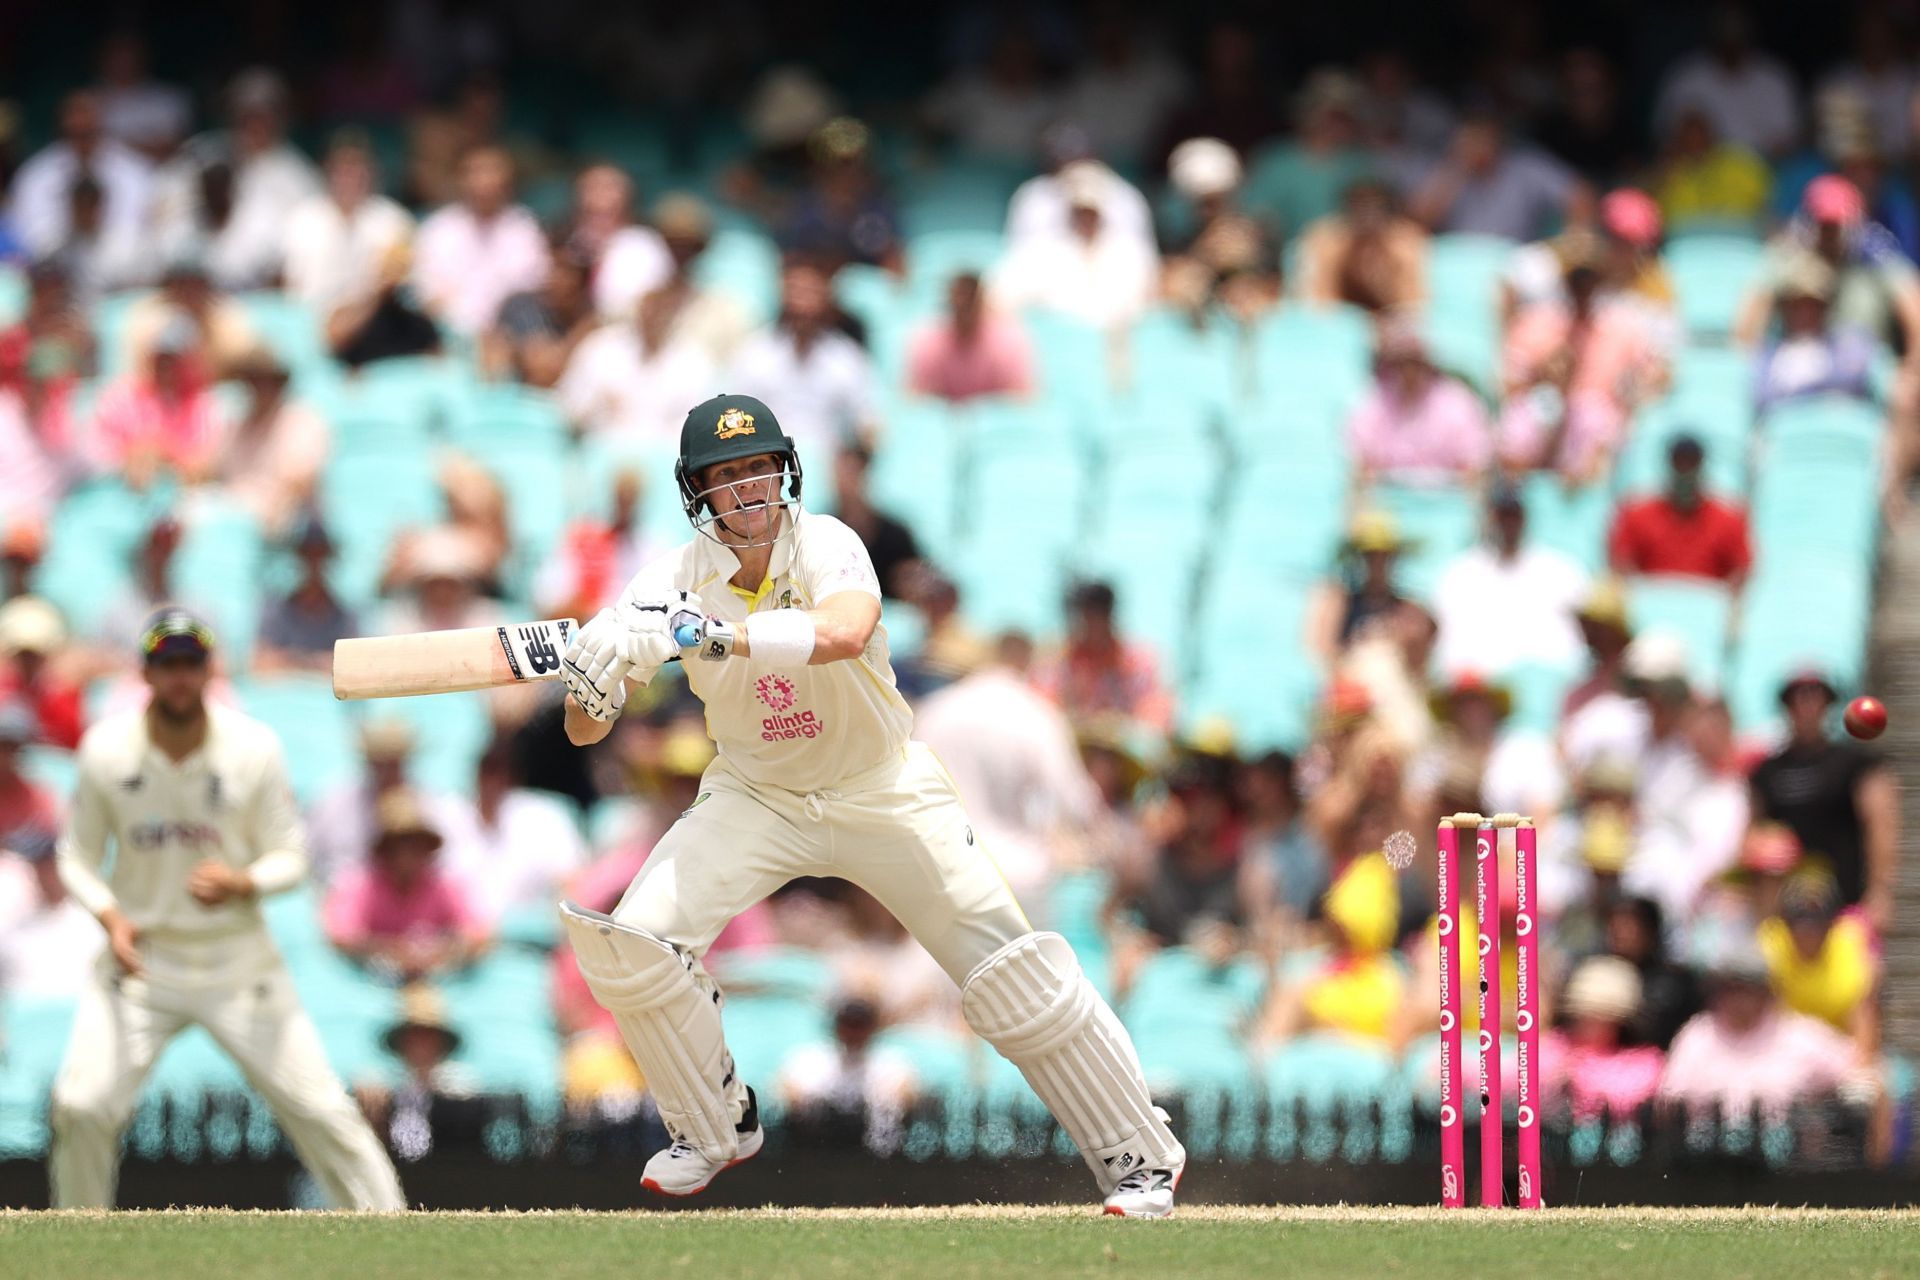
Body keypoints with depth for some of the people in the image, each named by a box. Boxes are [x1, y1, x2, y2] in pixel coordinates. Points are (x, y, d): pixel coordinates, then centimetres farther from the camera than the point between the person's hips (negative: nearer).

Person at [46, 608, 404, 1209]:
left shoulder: (254, 748, -10)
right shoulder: (107, 751, -9)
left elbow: (289, 856, -4)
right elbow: (78, 857, 2)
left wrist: (241, 884, -26)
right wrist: (111, 917, -17)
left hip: (238, 961, 0)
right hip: (140, 958, 0)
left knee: (319, 1109, -4)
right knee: (81, 1107, -14)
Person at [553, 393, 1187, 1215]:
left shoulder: (824, 546, -24)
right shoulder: (673, 586, -16)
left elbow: (845, 630, -48)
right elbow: (585, 732, -18)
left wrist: (721, 636, -60)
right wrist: (591, 685, -41)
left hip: (884, 792, -2)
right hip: (756, 799, 2)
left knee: (1011, 969, -8)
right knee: (633, 940, -16)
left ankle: (1139, 1157, 6)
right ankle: (715, 1130, 6)